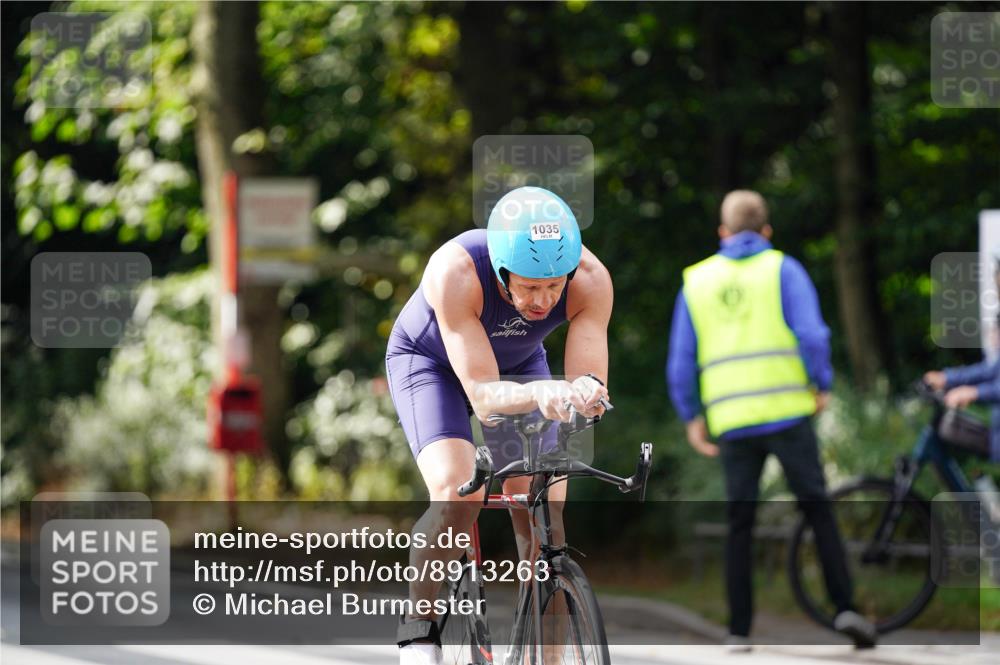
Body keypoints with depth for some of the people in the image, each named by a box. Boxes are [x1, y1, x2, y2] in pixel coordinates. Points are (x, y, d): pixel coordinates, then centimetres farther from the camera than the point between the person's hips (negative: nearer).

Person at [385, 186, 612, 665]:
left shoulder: (590, 280, -32)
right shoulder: (456, 272, -40)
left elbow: (590, 380, -31)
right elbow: (483, 395, -42)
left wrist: (587, 392, -55)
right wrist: (538, 394, -61)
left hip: (519, 365, 3)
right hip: (431, 362, -3)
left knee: (545, 519, -11)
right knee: (457, 494, -26)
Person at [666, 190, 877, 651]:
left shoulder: (696, 280, 13)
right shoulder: (782, 270, 4)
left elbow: (681, 362, 10)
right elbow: (811, 333, -10)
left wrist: (691, 417, 19)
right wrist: (821, 386, 4)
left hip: (731, 422, 2)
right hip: (787, 412, -2)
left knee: (739, 526, 8)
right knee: (818, 511, 3)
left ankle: (739, 630, 4)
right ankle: (844, 608, -7)